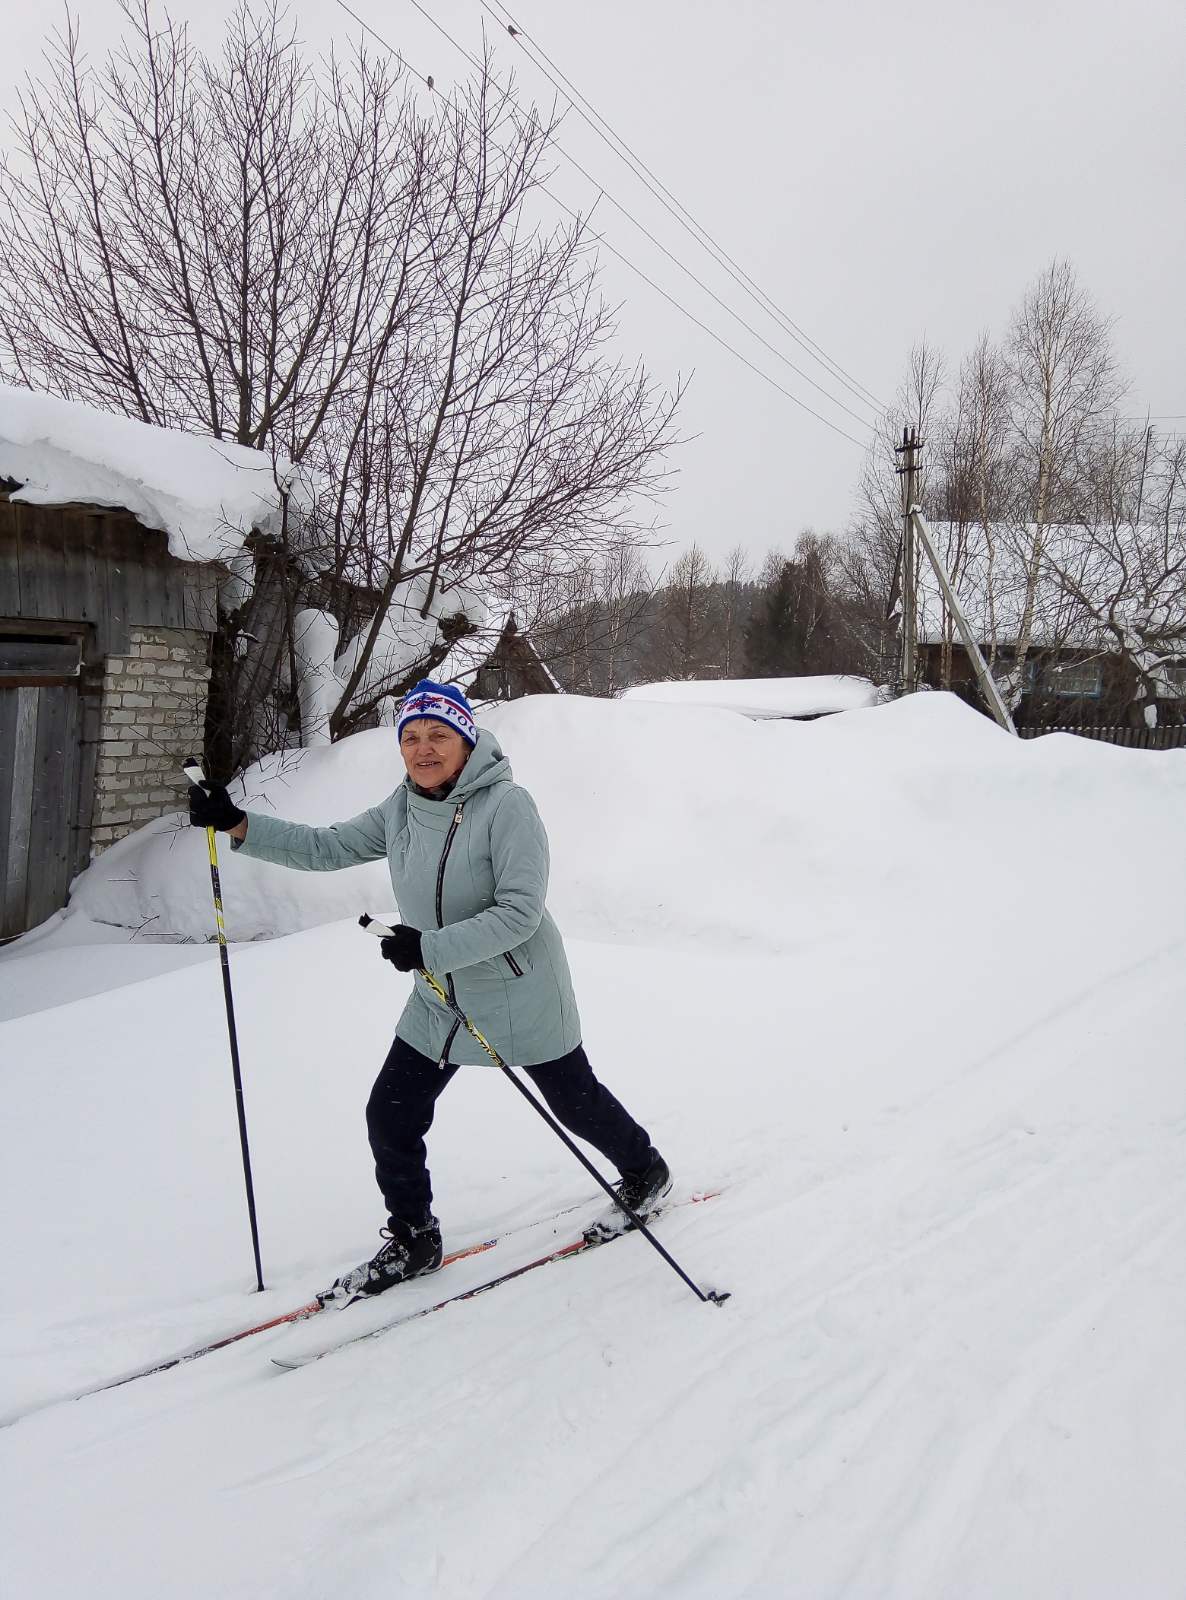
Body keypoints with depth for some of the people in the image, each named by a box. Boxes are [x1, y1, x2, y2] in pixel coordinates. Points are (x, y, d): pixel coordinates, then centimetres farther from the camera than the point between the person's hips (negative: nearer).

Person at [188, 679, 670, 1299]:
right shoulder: (400, 811, -2)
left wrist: (431, 948, -35)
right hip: (438, 1001, 6)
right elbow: (325, 848, 1)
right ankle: (412, 1241, 26)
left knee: (575, 1101, 14)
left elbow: (521, 912, -28)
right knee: (390, 1116, 5)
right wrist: (237, 824, -10)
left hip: (521, 999, -6)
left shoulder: (507, 806, -23)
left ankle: (644, 1171, 44)